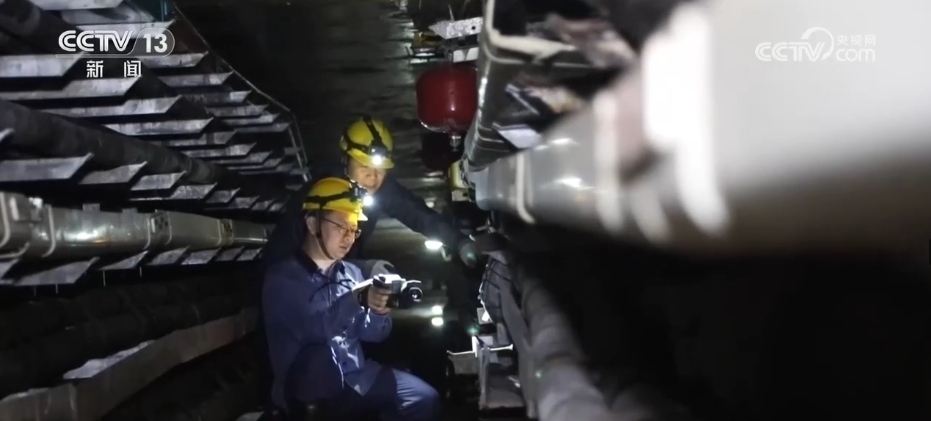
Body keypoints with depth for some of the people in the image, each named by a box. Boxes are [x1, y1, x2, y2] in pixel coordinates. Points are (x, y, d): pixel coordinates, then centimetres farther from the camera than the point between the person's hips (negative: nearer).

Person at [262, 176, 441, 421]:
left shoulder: (351, 274, 11)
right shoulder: (282, 278, -8)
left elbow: (370, 334, 9)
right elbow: (311, 330, -24)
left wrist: (377, 312, -12)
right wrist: (358, 299, -29)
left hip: (356, 376, 5)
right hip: (308, 391, -5)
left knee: (424, 398, -10)